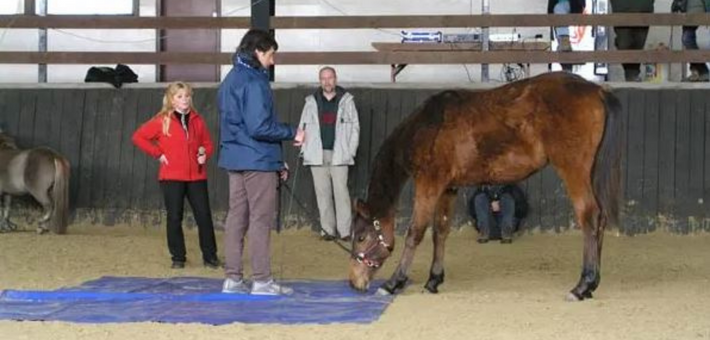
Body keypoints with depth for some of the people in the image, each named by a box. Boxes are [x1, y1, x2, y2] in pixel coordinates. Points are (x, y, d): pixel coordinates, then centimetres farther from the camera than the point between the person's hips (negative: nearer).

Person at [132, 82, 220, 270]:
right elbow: (138, 137, 0)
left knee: (204, 216, 0)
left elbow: (208, 143, 17)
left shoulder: (197, 120, 9)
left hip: (196, 176, 2)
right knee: (174, 218, 3)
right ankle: (178, 257, 12)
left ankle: (210, 256, 9)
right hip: (172, 177, -2)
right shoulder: (162, 121, 0)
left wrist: (205, 153, -5)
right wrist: (158, 153, -5)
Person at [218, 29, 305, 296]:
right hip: (257, 161, -9)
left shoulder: (231, 80, 15)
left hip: (235, 160, 9)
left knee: (237, 218, 10)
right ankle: (261, 281, 0)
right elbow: (259, 127, -22)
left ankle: (233, 279, 12)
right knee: (261, 220, -3)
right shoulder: (254, 82, -15)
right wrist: (292, 133, -9)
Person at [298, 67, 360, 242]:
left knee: (341, 191, -8)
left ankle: (345, 230, -7)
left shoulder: (346, 100, 6)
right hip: (317, 155, 2)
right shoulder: (311, 102, 10)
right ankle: (327, 229, 6)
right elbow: (303, 126, 13)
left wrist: (351, 151, -2)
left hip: (338, 155, -2)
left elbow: (354, 127, 6)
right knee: (322, 192, 2)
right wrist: (305, 150, 3)